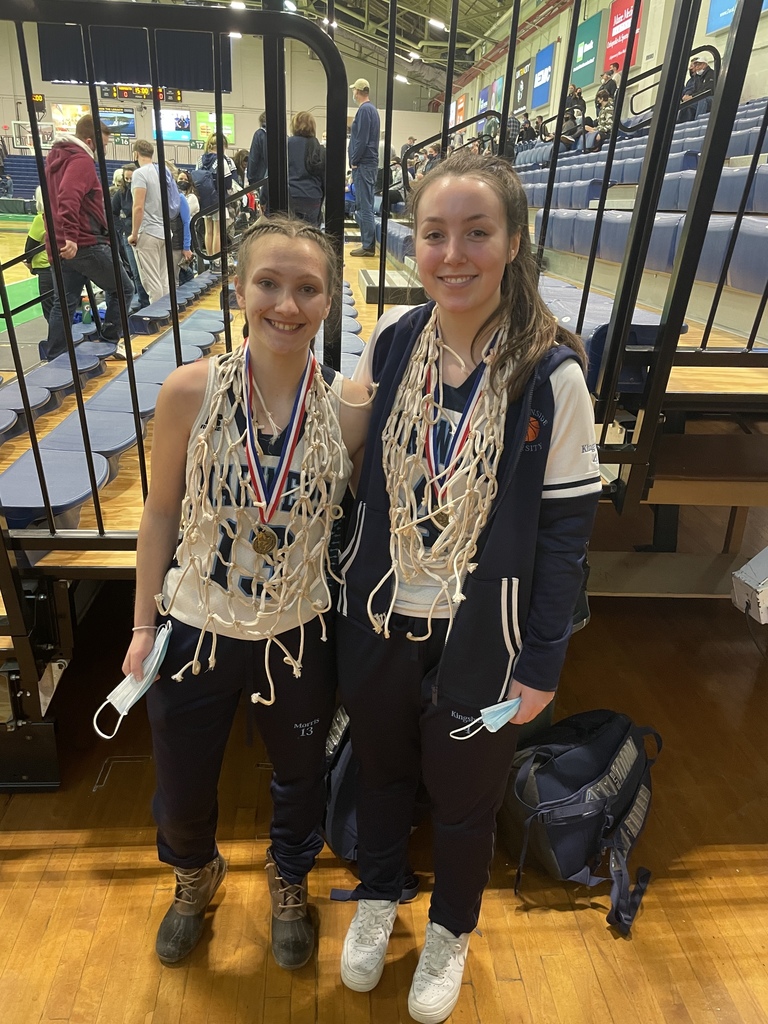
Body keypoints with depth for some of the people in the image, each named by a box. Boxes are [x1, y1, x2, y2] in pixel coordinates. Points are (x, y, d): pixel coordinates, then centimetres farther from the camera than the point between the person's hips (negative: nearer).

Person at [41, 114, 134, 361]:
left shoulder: (55, 157, 21)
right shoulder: (81, 160, -10)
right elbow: (69, 198, -26)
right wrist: (71, 235, -33)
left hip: (59, 246, 9)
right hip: (85, 244, -9)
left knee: (63, 304, 11)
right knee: (123, 289, 6)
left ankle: (52, 359, 12)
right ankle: (110, 340, 8)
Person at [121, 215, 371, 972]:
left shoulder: (350, 406, -15)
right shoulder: (190, 390, -16)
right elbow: (161, 511, -5)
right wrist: (143, 625, -1)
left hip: (299, 634, 0)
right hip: (197, 628, 0)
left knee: (299, 778, 25)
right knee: (182, 792, 23)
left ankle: (289, 883, 61)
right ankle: (195, 877, 62)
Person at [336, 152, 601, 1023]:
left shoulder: (551, 373, -16)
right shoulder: (390, 340, -6)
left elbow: (566, 529, -11)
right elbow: (357, 476, 3)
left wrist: (542, 663, -7)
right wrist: (344, 597, 5)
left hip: (481, 639, -2)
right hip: (379, 622, 3)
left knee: (463, 797, 21)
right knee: (381, 770, 25)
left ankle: (450, 929, 53)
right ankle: (377, 894, 57)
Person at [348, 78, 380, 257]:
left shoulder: (364, 110, -12)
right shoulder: (372, 109, 18)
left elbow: (362, 139, -20)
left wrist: (354, 161, -12)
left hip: (363, 164, -10)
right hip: (368, 163, 10)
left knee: (364, 206, -9)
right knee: (363, 205, 13)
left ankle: (368, 246, -8)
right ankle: (367, 241, 18)